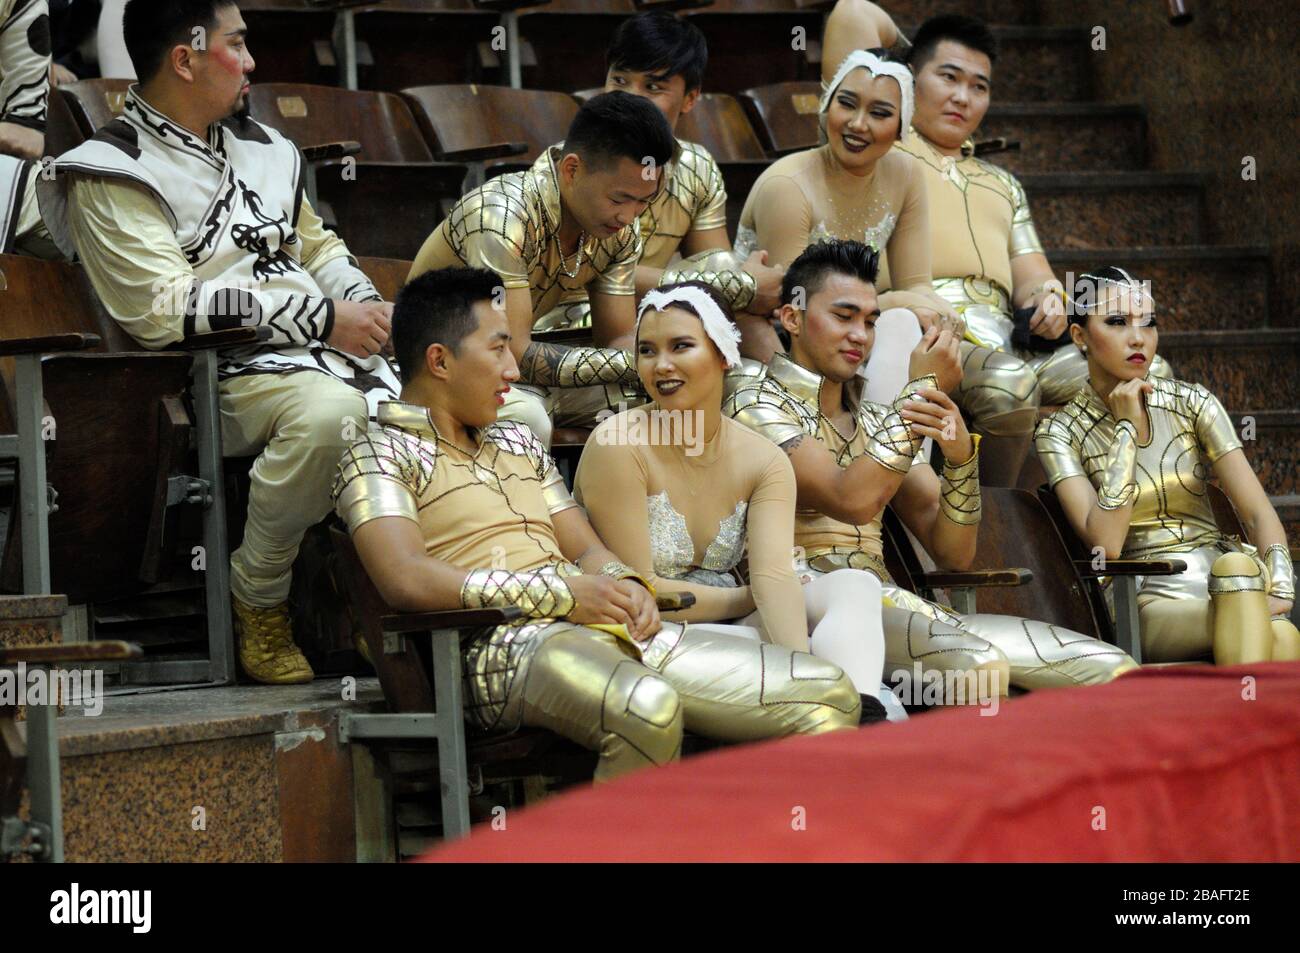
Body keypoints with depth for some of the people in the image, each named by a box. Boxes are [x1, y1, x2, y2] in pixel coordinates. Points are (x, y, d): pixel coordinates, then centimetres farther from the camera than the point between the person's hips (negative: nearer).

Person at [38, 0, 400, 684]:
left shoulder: (260, 146, 23)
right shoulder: (113, 174, -4)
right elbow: (163, 309, -15)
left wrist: (367, 307, 8)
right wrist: (323, 319, -14)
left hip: (323, 348, 8)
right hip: (221, 377, -8)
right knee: (331, 411, -41)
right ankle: (257, 600, -18)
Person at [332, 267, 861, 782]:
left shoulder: (518, 443, 30)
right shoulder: (381, 455, 4)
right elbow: (406, 580, -13)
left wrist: (626, 586, 0)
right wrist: (561, 593, -14)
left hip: (612, 629, 8)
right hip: (504, 645, -8)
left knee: (829, 695, -6)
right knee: (647, 708, -42)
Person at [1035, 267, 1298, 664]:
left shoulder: (1191, 403, 8)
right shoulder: (1060, 433, 2)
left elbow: (1258, 512, 2)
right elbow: (1105, 543, -12)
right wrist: (1126, 428, -10)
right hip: (1150, 599, -2)